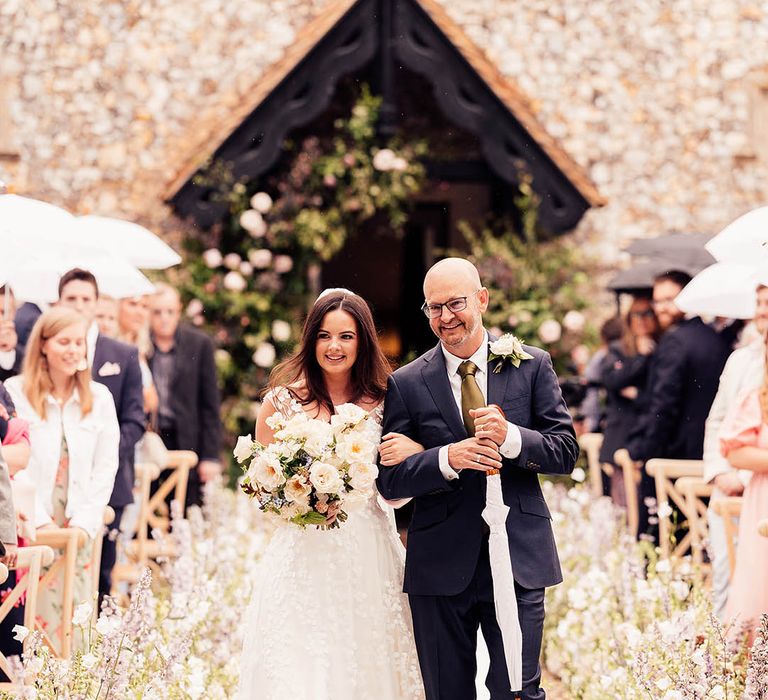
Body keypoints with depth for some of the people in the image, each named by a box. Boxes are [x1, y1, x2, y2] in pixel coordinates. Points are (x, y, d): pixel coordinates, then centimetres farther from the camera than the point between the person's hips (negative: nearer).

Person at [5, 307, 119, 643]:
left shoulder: (99, 398, 9)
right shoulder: (14, 392, -1)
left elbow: (105, 467, 6)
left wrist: (83, 523, -5)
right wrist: (38, 522, -11)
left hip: (79, 529, 3)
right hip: (31, 528, -3)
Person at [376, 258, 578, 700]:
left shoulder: (533, 366, 4)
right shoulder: (407, 384, 3)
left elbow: (566, 452, 1)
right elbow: (390, 481, -1)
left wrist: (512, 438, -18)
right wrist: (447, 459, -19)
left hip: (519, 559, -1)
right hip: (440, 565, 1)